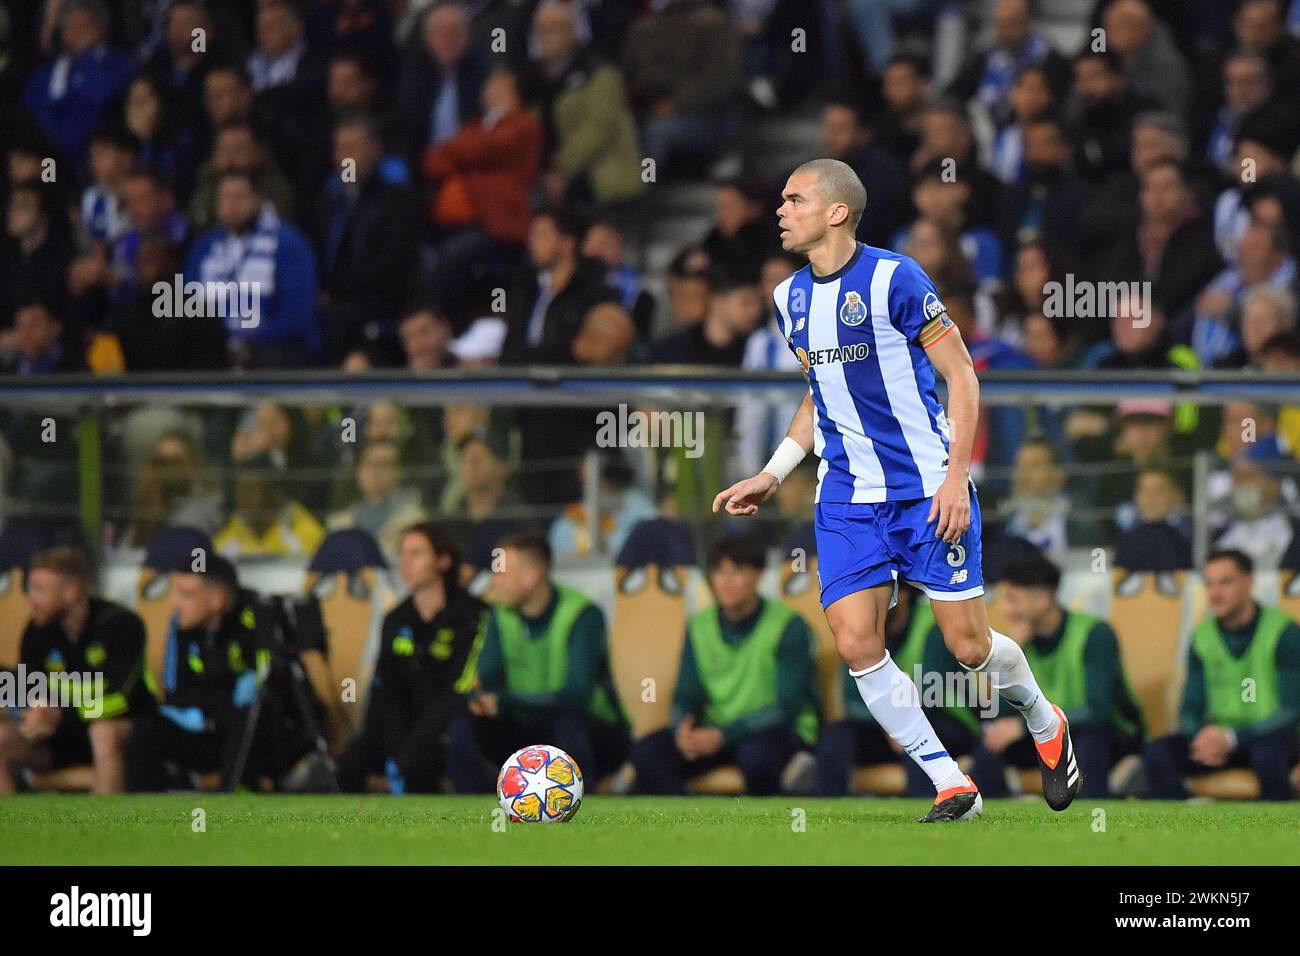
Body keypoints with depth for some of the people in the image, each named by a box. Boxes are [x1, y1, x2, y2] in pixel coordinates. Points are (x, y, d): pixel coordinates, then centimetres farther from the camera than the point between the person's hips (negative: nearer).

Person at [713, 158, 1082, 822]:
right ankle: (952, 786, 0)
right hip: (847, 497, 6)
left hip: (928, 488, -6)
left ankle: (1046, 726, 28)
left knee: (969, 646, -4)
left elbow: (961, 374, -9)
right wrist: (772, 476, 16)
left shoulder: (893, 279, -12)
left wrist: (956, 477, -16)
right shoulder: (792, 299, 9)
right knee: (856, 644, -10)